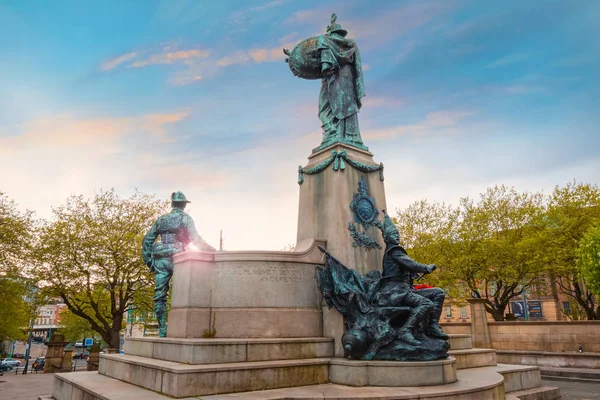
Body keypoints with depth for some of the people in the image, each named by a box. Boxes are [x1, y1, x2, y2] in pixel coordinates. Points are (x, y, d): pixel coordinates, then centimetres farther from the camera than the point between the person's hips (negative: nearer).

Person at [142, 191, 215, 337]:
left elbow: (147, 240, 14)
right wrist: (214, 251, -6)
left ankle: (162, 330, 4)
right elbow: (196, 240, -10)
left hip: (160, 260, 4)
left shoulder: (161, 219, 15)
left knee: (160, 295, 5)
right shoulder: (186, 218, 0)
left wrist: (148, 260, 17)